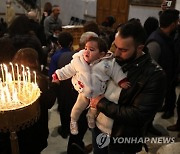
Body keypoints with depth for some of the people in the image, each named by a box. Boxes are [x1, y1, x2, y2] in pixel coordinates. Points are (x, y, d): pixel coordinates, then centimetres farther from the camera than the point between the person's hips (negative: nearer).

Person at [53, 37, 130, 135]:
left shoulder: (108, 63, -21)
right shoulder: (78, 60, -14)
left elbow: (116, 72, -10)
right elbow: (68, 70, -3)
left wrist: (122, 81, -18)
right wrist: (58, 75, -1)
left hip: (99, 93, 0)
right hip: (84, 92, 0)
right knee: (78, 108, 16)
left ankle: (91, 117, 55)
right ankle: (73, 121, 45)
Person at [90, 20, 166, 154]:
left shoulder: (155, 75, -23)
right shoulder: (113, 59, -6)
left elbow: (139, 116, -26)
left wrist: (102, 104, -21)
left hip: (122, 141, -4)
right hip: (98, 128, 5)